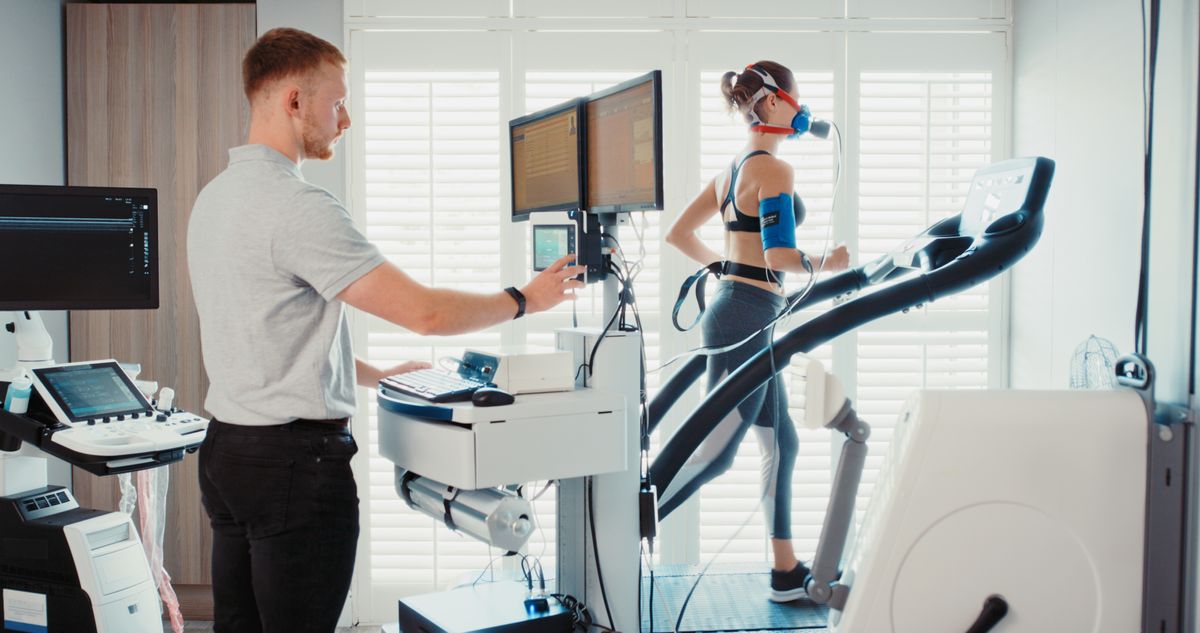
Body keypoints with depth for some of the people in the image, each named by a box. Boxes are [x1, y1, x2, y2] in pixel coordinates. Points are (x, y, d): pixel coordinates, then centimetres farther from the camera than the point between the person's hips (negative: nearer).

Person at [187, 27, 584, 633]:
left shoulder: (216, 195, 11)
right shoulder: (297, 206, -19)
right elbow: (423, 311, -21)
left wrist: (377, 376, 21)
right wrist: (526, 298, -5)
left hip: (227, 447, 10)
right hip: (296, 460, -10)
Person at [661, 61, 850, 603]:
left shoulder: (733, 168, 15)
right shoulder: (774, 169, -13)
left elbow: (678, 233, 19)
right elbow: (779, 256, -22)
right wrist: (825, 263, -4)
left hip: (734, 310, 10)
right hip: (747, 318, -10)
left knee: (780, 444, 14)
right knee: (713, 452, -4)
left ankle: (786, 572, 22)